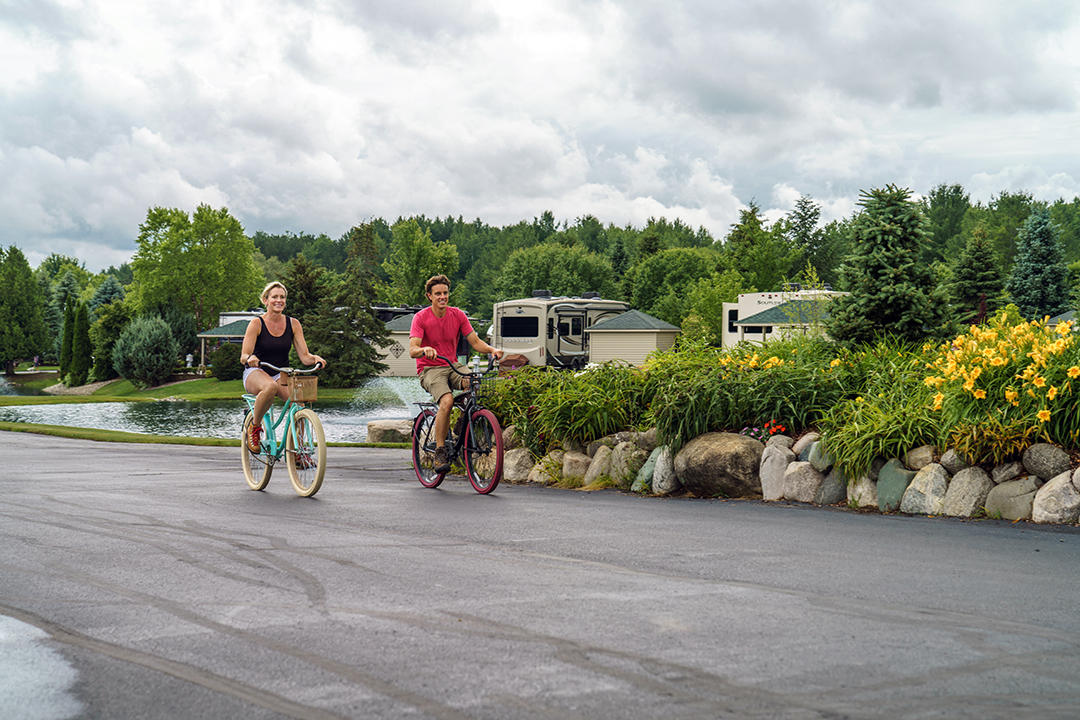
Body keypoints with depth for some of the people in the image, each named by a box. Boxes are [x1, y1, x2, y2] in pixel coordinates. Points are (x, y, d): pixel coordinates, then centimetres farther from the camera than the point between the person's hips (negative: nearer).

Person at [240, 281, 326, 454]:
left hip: (281, 374, 3)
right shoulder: (256, 323, -7)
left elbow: (304, 356, -1)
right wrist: (250, 358, -36)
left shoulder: (293, 324, 3)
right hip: (256, 373, -3)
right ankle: (255, 427, -15)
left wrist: (315, 358, -24)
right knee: (270, 387, -41)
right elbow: (243, 357, -12)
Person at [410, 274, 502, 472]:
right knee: (447, 400, -33)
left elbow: (475, 341, 2)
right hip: (429, 369, -4)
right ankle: (440, 452, -22)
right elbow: (412, 350, -17)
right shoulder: (421, 317, -7)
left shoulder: (458, 315, 4)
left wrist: (492, 350, -19)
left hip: (453, 366, 4)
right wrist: (425, 349, -40)